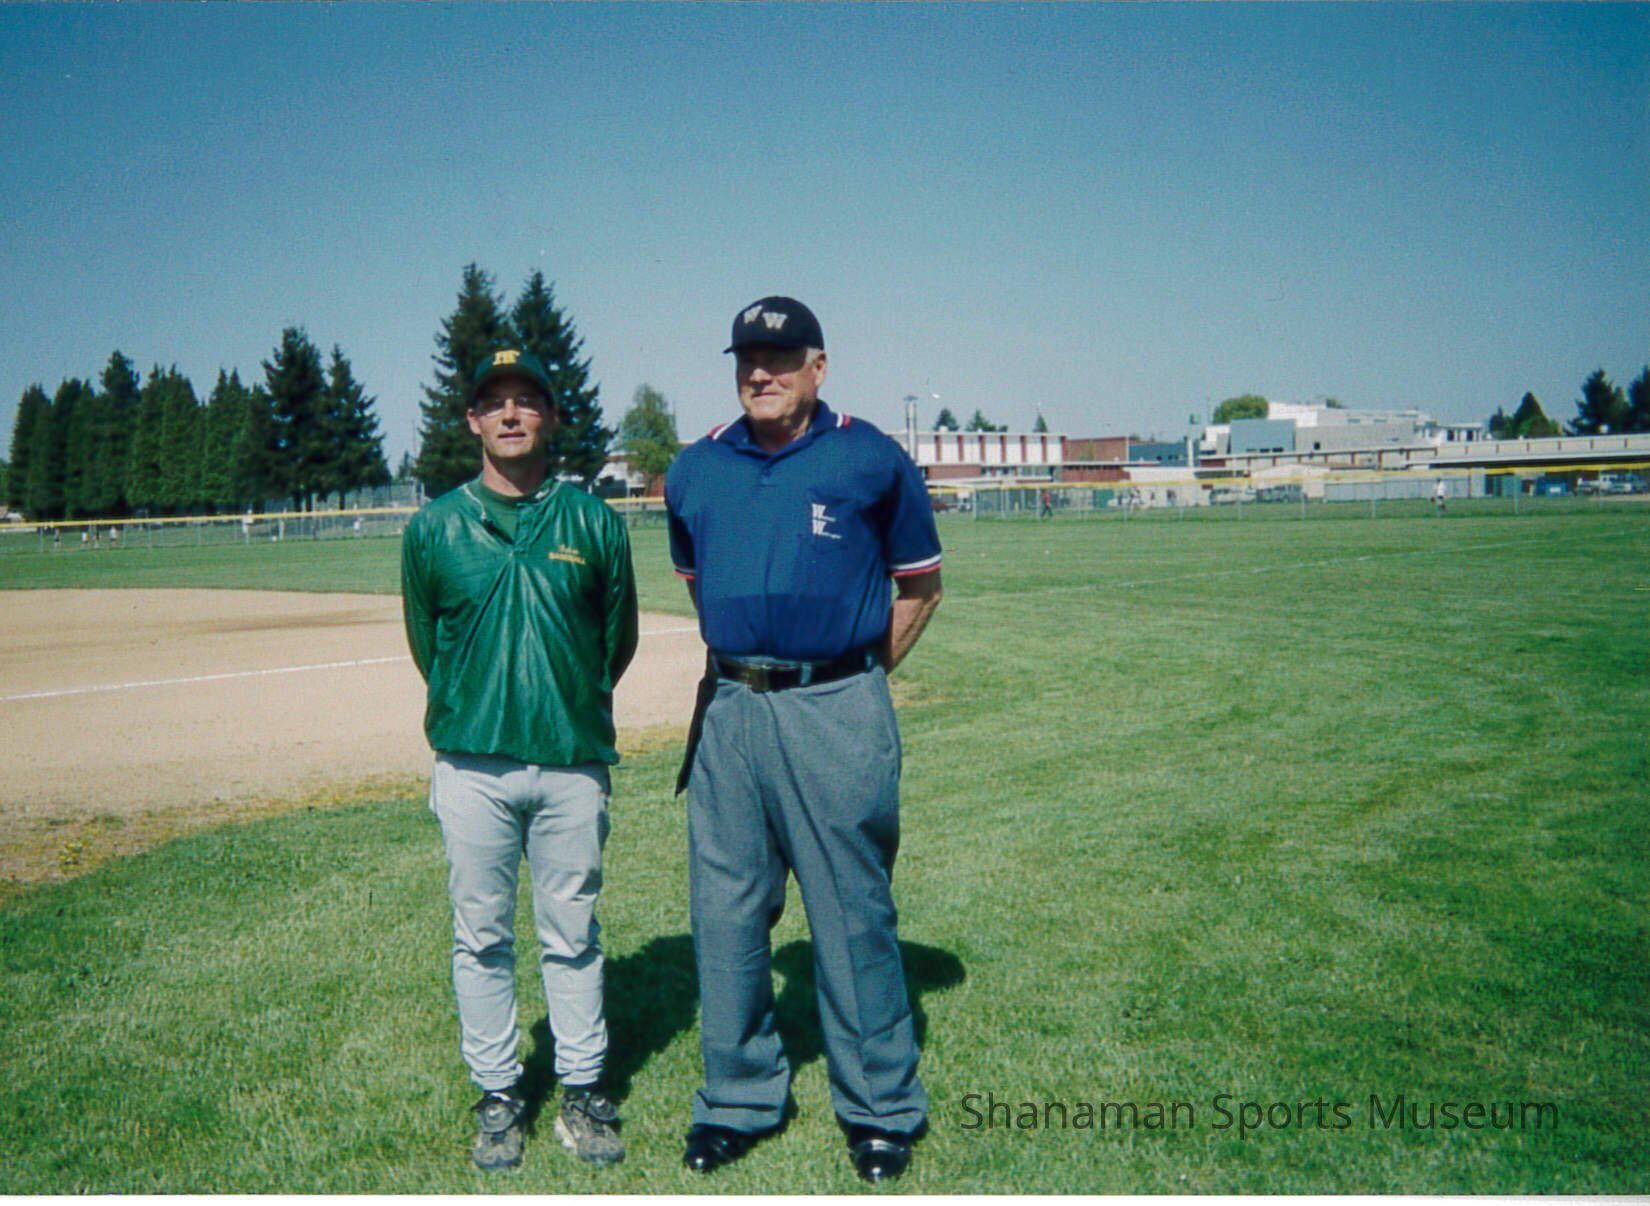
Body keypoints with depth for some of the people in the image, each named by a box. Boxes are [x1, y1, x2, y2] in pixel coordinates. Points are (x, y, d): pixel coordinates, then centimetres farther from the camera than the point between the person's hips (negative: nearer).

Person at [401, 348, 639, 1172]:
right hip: (471, 764, 0)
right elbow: (424, 643, 13)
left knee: (572, 936, 10)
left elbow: (619, 638, 11)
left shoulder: (593, 522, 2)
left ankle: (583, 1091, 23)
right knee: (481, 937, 9)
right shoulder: (434, 528, 2)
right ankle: (497, 1094, 24)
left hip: (573, 763, 0)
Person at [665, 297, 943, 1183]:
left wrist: (856, 677, 3)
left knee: (852, 913, 3)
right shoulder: (695, 471, 10)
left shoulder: (870, 460, -1)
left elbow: (919, 585, 7)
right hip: (728, 710, 4)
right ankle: (739, 1097, 25)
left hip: (834, 711, -4)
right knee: (725, 913, 9)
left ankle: (879, 1107, 19)